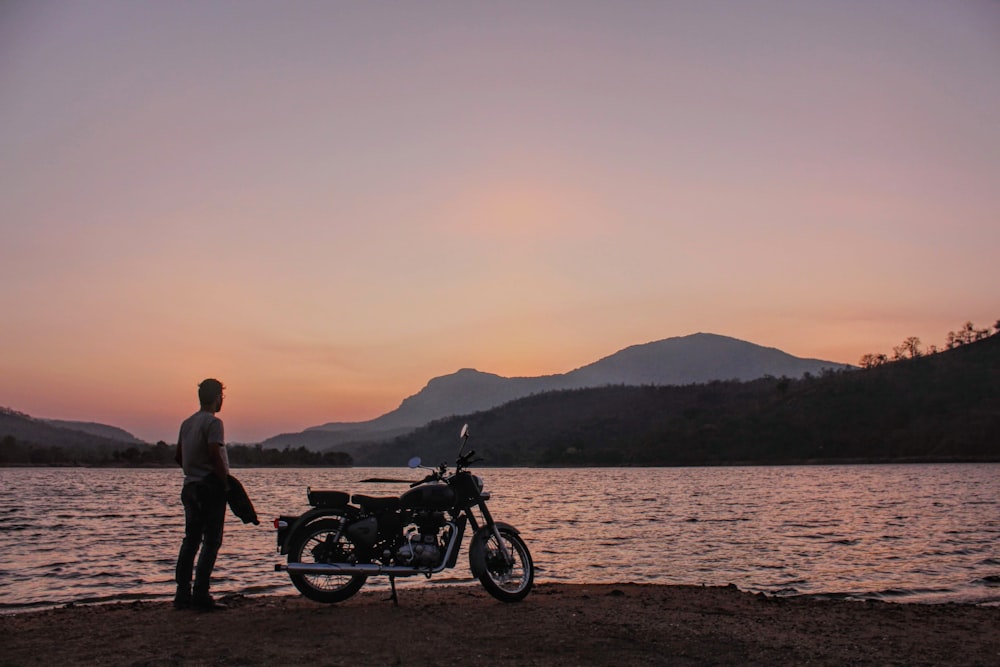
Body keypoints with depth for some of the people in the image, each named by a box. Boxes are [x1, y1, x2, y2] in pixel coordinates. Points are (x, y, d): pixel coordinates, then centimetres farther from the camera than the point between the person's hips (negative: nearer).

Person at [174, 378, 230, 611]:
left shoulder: (187, 423, 14)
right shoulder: (213, 422, -12)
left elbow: (179, 456, 19)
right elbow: (215, 455, -22)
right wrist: (226, 482, -14)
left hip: (190, 486, 9)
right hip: (210, 487, -8)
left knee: (190, 540, 12)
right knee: (211, 541, -5)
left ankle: (183, 594, 13)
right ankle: (201, 595, -8)